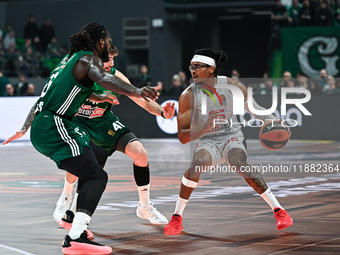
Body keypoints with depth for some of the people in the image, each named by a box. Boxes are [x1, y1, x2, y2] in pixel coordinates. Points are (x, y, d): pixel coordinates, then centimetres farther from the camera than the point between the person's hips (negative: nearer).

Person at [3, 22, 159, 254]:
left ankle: (78, 221, 30)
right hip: (54, 128, -10)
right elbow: (102, 78, -29)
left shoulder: (70, 59, 24)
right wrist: (135, 91, -44)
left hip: (40, 128, 10)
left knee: (97, 155, 28)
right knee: (97, 177, -19)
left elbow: (45, 95, 31)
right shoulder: (89, 58, -4)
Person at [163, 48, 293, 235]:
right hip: (207, 142, 0)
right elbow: (182, 137, -12)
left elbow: (254, 108, 5)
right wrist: (204, 127, -31)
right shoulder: (188, 96, -10)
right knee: (197, 164, -33)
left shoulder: (232, 86, -6)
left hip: (232, 137, 0)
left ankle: (279, 210, -22)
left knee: (240, 165, -32)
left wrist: (273, 122, -15)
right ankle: (176, 218, -19)